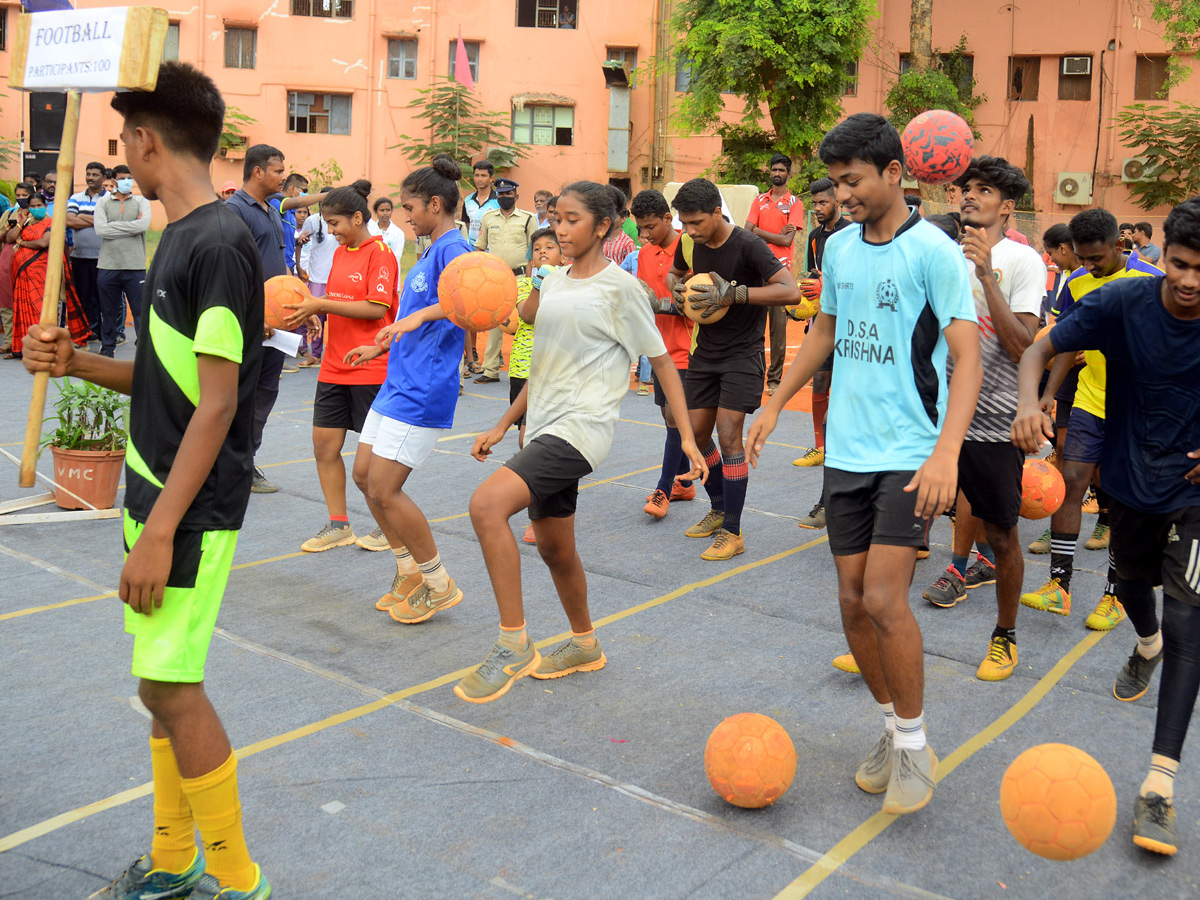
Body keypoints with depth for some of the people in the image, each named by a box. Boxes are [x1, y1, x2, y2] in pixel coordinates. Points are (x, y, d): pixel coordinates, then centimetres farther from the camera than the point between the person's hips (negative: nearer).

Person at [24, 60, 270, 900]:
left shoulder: (219, 243, -17)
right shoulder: (179, 237, 12)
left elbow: (217, 404, -20)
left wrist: (160, 531, -20)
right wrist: (79, 363, 2)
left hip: (192, 510, -9)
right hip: (158, 492, 9)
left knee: (171, 687, -4)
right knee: (168, 683, 15)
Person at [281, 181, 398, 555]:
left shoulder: (380, 253, -10)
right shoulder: (340, 253, 14)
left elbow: (376, 307, -19)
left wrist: (321, 305, -18)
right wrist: (309, 309, 1)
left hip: (371, 369, -8)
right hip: (334, 367, 8)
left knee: (367, 465, -4)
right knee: (324, 445, 8)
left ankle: (388, 527, 17)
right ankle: (338, 526, 21)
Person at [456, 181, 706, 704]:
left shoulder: (619, 287, -6)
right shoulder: (551, 283, 14)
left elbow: (662, 362, -2)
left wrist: (686, 437, -7)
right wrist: (502, 427, 18)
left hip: (582, 427, -8)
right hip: (545, 427, 8)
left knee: (487, 503, -26)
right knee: (554, 548, 17)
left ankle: (514, 646, -16)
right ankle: (584, 645, 39)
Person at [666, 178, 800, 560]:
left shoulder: (748, 245, -18)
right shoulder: (690, 243, 1)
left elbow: (790, 291, -24)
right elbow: (674, 273, 22)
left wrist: (734, 293, -30)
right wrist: (676, 287, -3)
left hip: (742, 353, -7)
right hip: (705, 349, 7)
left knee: (728, 434, -13)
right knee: (697, 432, 9)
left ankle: (732, 533, -4)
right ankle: (718, 510, 30)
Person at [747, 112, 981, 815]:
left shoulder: (933, 251, -10)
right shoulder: (839, 247, 9)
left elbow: (967, 359, -15)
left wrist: (946, 453, -28)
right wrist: (775, 405, 22)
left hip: (909, 454, -6)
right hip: (846, 451, 6)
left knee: (883, 597, -14)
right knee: (854, 600, 6)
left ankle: (915, 747, 6)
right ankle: (895, 729, 26)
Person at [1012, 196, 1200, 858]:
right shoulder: (1123, 302, -17)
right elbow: (1039, 350, -14)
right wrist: (1029, 404, -36)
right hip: (1131, 477, 2)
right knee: (1132, 578, 26)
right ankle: (1146, 645, 64)